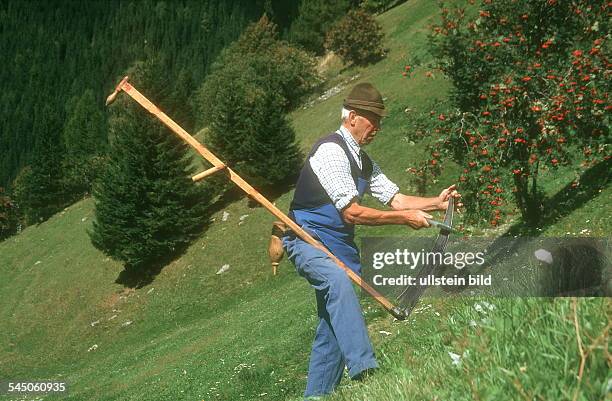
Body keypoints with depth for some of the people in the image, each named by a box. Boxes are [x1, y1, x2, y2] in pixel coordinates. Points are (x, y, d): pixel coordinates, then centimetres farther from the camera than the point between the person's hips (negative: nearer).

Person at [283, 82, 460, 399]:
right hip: (309, 241, -9)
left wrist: (436, 202, -4)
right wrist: (405, 217, -16)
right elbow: (352, 212, -19)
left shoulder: (364, 162, 17)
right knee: (339, 282, -38)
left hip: (340, 247, 9)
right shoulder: (331, 151, -14)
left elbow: (396, 198, 12)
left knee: (332, 330, 6)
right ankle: (365, 371, -47)